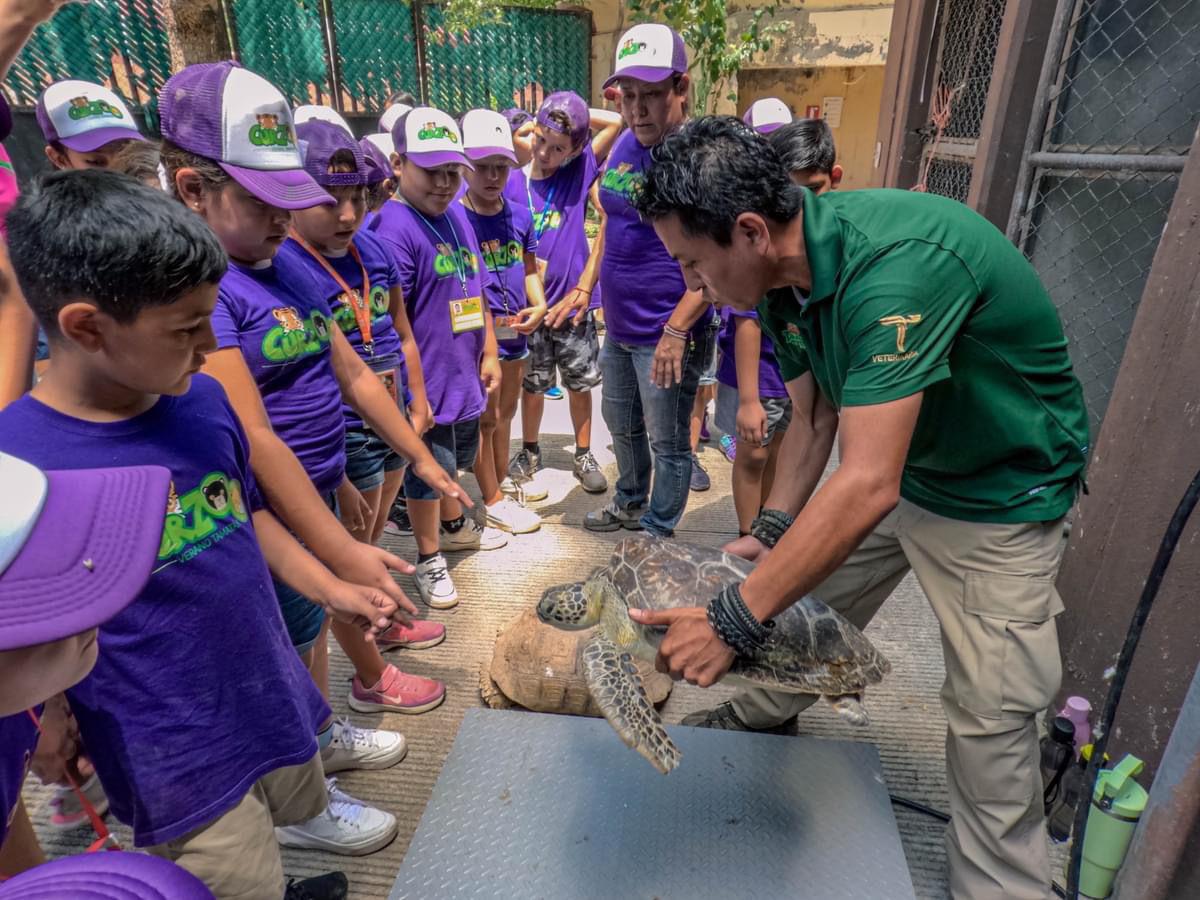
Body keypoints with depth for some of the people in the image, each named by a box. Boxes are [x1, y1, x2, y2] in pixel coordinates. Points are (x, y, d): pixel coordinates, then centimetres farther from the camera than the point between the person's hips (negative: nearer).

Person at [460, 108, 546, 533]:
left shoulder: (520, 216, 4)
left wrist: (538, 306, -4)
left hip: (516, 333, 6)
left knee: (505, 415, 17)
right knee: (486, 419, 5)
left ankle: (501, 489, 32)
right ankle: (493, 502, 18)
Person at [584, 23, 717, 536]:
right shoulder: (625, 145, 5)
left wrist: (677, 329, -26)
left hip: (666, 334, -8)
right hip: (618, 326, 8)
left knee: (667, 443, 7)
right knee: (621, 423, 23)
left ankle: (658, 537, 27)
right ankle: (629, 505, 46)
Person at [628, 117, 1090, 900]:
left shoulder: (896, 262, -37)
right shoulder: (784, 271, -10)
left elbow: (866, 488, -40)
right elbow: (814, 419, -1)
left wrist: (735, 621, -36)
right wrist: (770, 531, -11)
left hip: (1001, 492, -7)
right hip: (891, 459, 7)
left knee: (991, 714, -1)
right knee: (803, 605, 15)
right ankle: (759, 715, 41)